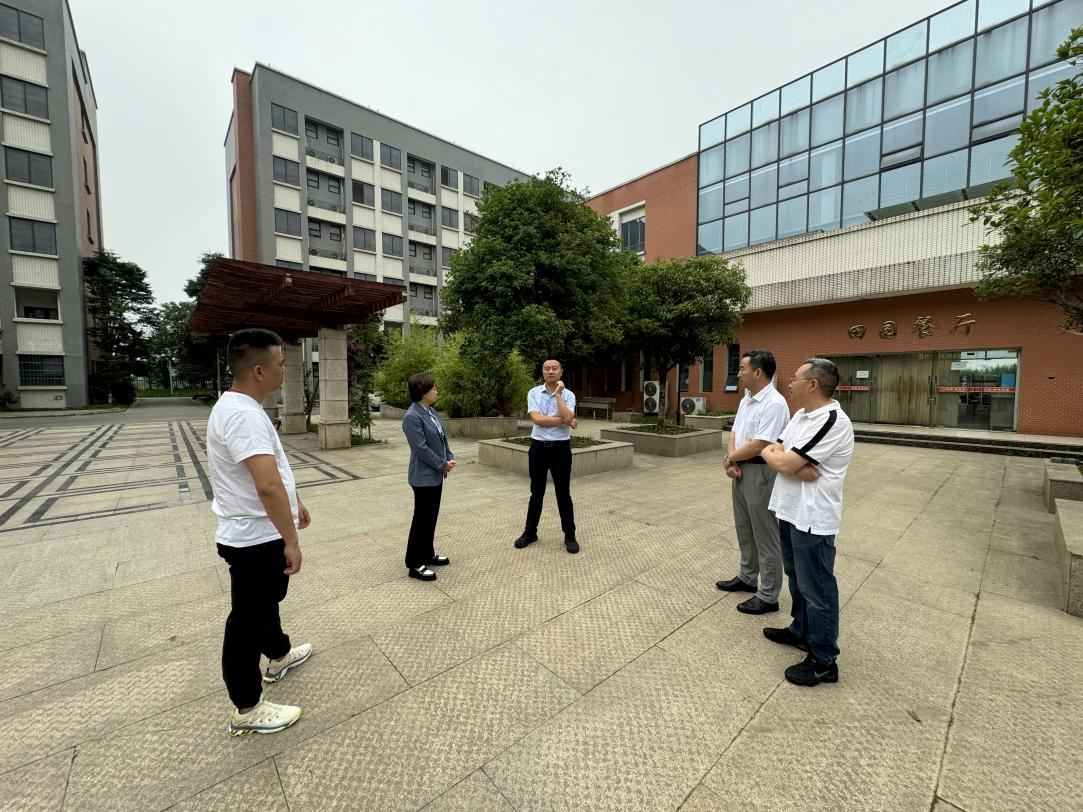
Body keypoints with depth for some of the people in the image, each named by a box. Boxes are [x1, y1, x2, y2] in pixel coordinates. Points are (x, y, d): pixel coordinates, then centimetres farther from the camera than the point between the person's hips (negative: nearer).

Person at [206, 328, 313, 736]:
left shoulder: (242, 407, 7)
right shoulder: (242, 415, -29)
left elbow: (273, 469, 17)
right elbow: (268, 486, -36)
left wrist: (295, 503, 22)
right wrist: (291, 541, -27)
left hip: (259, 534, 10)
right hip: (255, 539, -10)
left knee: (267, 602, 28)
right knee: (248, 621, 8)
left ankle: (278, 656, 51)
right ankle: (247, 709, 27)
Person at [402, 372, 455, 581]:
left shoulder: (431, 411, 7)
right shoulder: (412, 417, -21)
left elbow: (442, 437, 13)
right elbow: (422, 449, -23)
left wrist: (450, 458, -1)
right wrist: (443, 465, -15)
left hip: (436, 474, 9)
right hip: (424, 476, -9)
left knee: (431, 517, 18)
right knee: (422, 519, 2)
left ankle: (427, 554, 34)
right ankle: (414, 564, 16)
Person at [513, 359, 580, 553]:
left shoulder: (568, 395, -2)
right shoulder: (533, 393, -1)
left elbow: (567, 417, -20)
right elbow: (537, 419, -15)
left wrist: (558, 394, -14)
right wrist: (564, 421, -13)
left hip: (560, 448, -1)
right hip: (539, 447, 1)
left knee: (563, 493, 7)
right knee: (536, 493, 13)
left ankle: (570, 535, 20)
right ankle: (530, 532, 27)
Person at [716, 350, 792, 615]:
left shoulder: (774, 403, -20)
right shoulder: (746, 399, 10)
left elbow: (760, 445, -25)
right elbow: (735, 432, 10)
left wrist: (730, 458, -10)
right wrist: (731, 459, -8)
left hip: (761, 473, -9)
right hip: (741, 470, 9)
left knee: (765, 535, 3)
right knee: (744, 529, 20)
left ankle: (768, 596, 17)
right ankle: (747, 577, 38)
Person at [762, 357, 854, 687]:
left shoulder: (833, 422, -22)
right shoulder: (801, 414, 9)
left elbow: (784, 464, -24)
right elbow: (779, 452, 6)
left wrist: (768, 451, -3)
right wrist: (778, 453, -16)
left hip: (812, 518, -9)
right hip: (790, 510, 10)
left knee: (817, 589, 4)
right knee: (797, 577, 24)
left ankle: (823, 662, 20)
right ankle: (801, 631, 42)